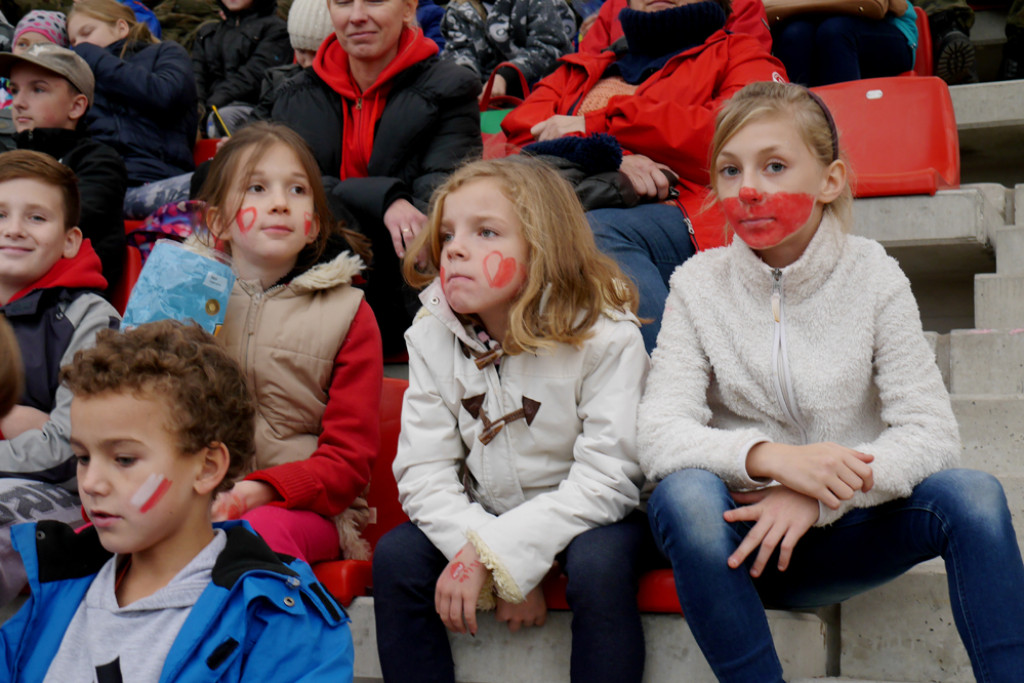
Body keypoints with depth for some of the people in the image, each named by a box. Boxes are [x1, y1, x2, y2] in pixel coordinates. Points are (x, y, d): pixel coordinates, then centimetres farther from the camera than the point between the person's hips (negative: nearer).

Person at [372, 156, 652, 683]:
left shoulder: (605, 335, -19)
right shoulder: (432, 336, -6)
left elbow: (607, 481, -24)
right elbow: (424, 471, -9)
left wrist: (495, 555, -29)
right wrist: (490, 557, -24)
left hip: (582, 515, -4)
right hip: (484, 516, 4)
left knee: (598, 567, -33)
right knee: (395, 558, -18)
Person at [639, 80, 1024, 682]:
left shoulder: (872, 276, -3)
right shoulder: (699, 285, -3)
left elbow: (933, 435, -11)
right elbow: (660, 436, -15)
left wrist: (819, 497, -26)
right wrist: (768, 457, -33)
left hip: (846, 531, 1)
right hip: (744, 536, 0)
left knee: (972, 493, -26)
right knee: (684, 494, -33)